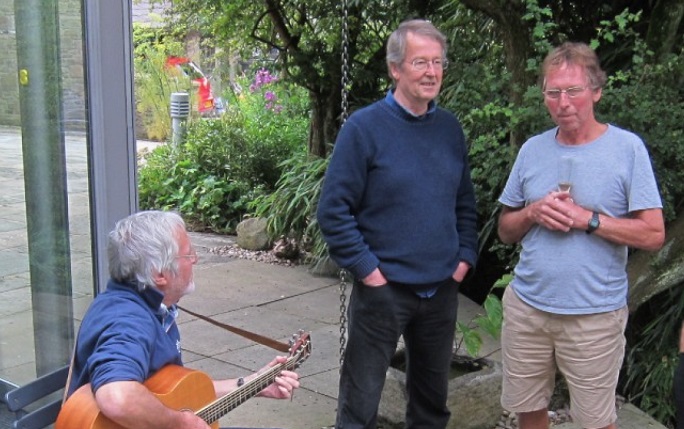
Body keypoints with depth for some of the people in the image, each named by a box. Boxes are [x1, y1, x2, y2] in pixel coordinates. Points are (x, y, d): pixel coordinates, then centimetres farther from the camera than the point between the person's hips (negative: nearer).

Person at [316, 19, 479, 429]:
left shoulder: (450, 128, 6)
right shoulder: (364, 127, -10)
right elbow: (333, 210, -12)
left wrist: (465, 257, 5)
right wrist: (367, 269, -14)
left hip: (443, 288, 5)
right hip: (383, 288, -5)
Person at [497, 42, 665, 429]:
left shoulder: (627, 148, -7)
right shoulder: (532, 149, 5)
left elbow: (654, 234, -9)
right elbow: (506, 230, 11)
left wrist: (586, 219, -18)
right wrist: (532, 213, -10)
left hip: (595, 314, -4)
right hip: (526, 306, 4)